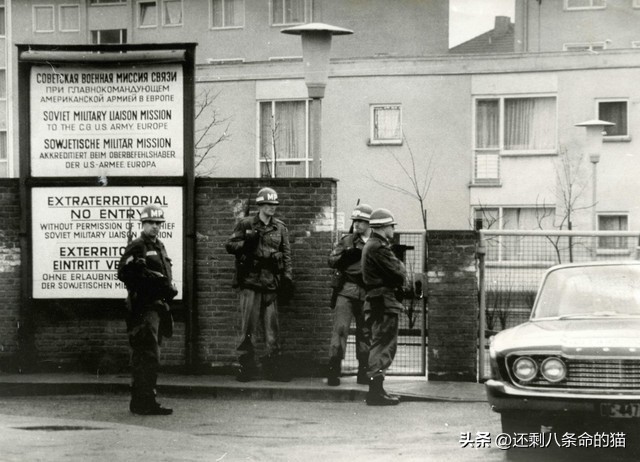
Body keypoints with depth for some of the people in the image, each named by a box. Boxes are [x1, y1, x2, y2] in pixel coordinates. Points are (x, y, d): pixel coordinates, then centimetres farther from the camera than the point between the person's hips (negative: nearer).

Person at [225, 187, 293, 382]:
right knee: (249, 325, -4)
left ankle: (274, 366, 9)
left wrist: (287, 275, 0)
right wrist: (245, 243, -14)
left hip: (271, 283, 3)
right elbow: (230, 245, 4)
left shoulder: (280, 228, 13)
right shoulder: (246, 224, 4)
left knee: (272, 326, 4)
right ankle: (247, 365, 2)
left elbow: (286, 253, 12)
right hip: (250, 280, -3)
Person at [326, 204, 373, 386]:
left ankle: (363, 371, 17)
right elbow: (332, 261, -1)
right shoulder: (347, 240, 6)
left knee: (365, 332, 8)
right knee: (340, 328, -12)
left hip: (367, 294, 2)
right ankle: (333, 369, -12)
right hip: (346, 290, -2)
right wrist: (346, 255, -19)